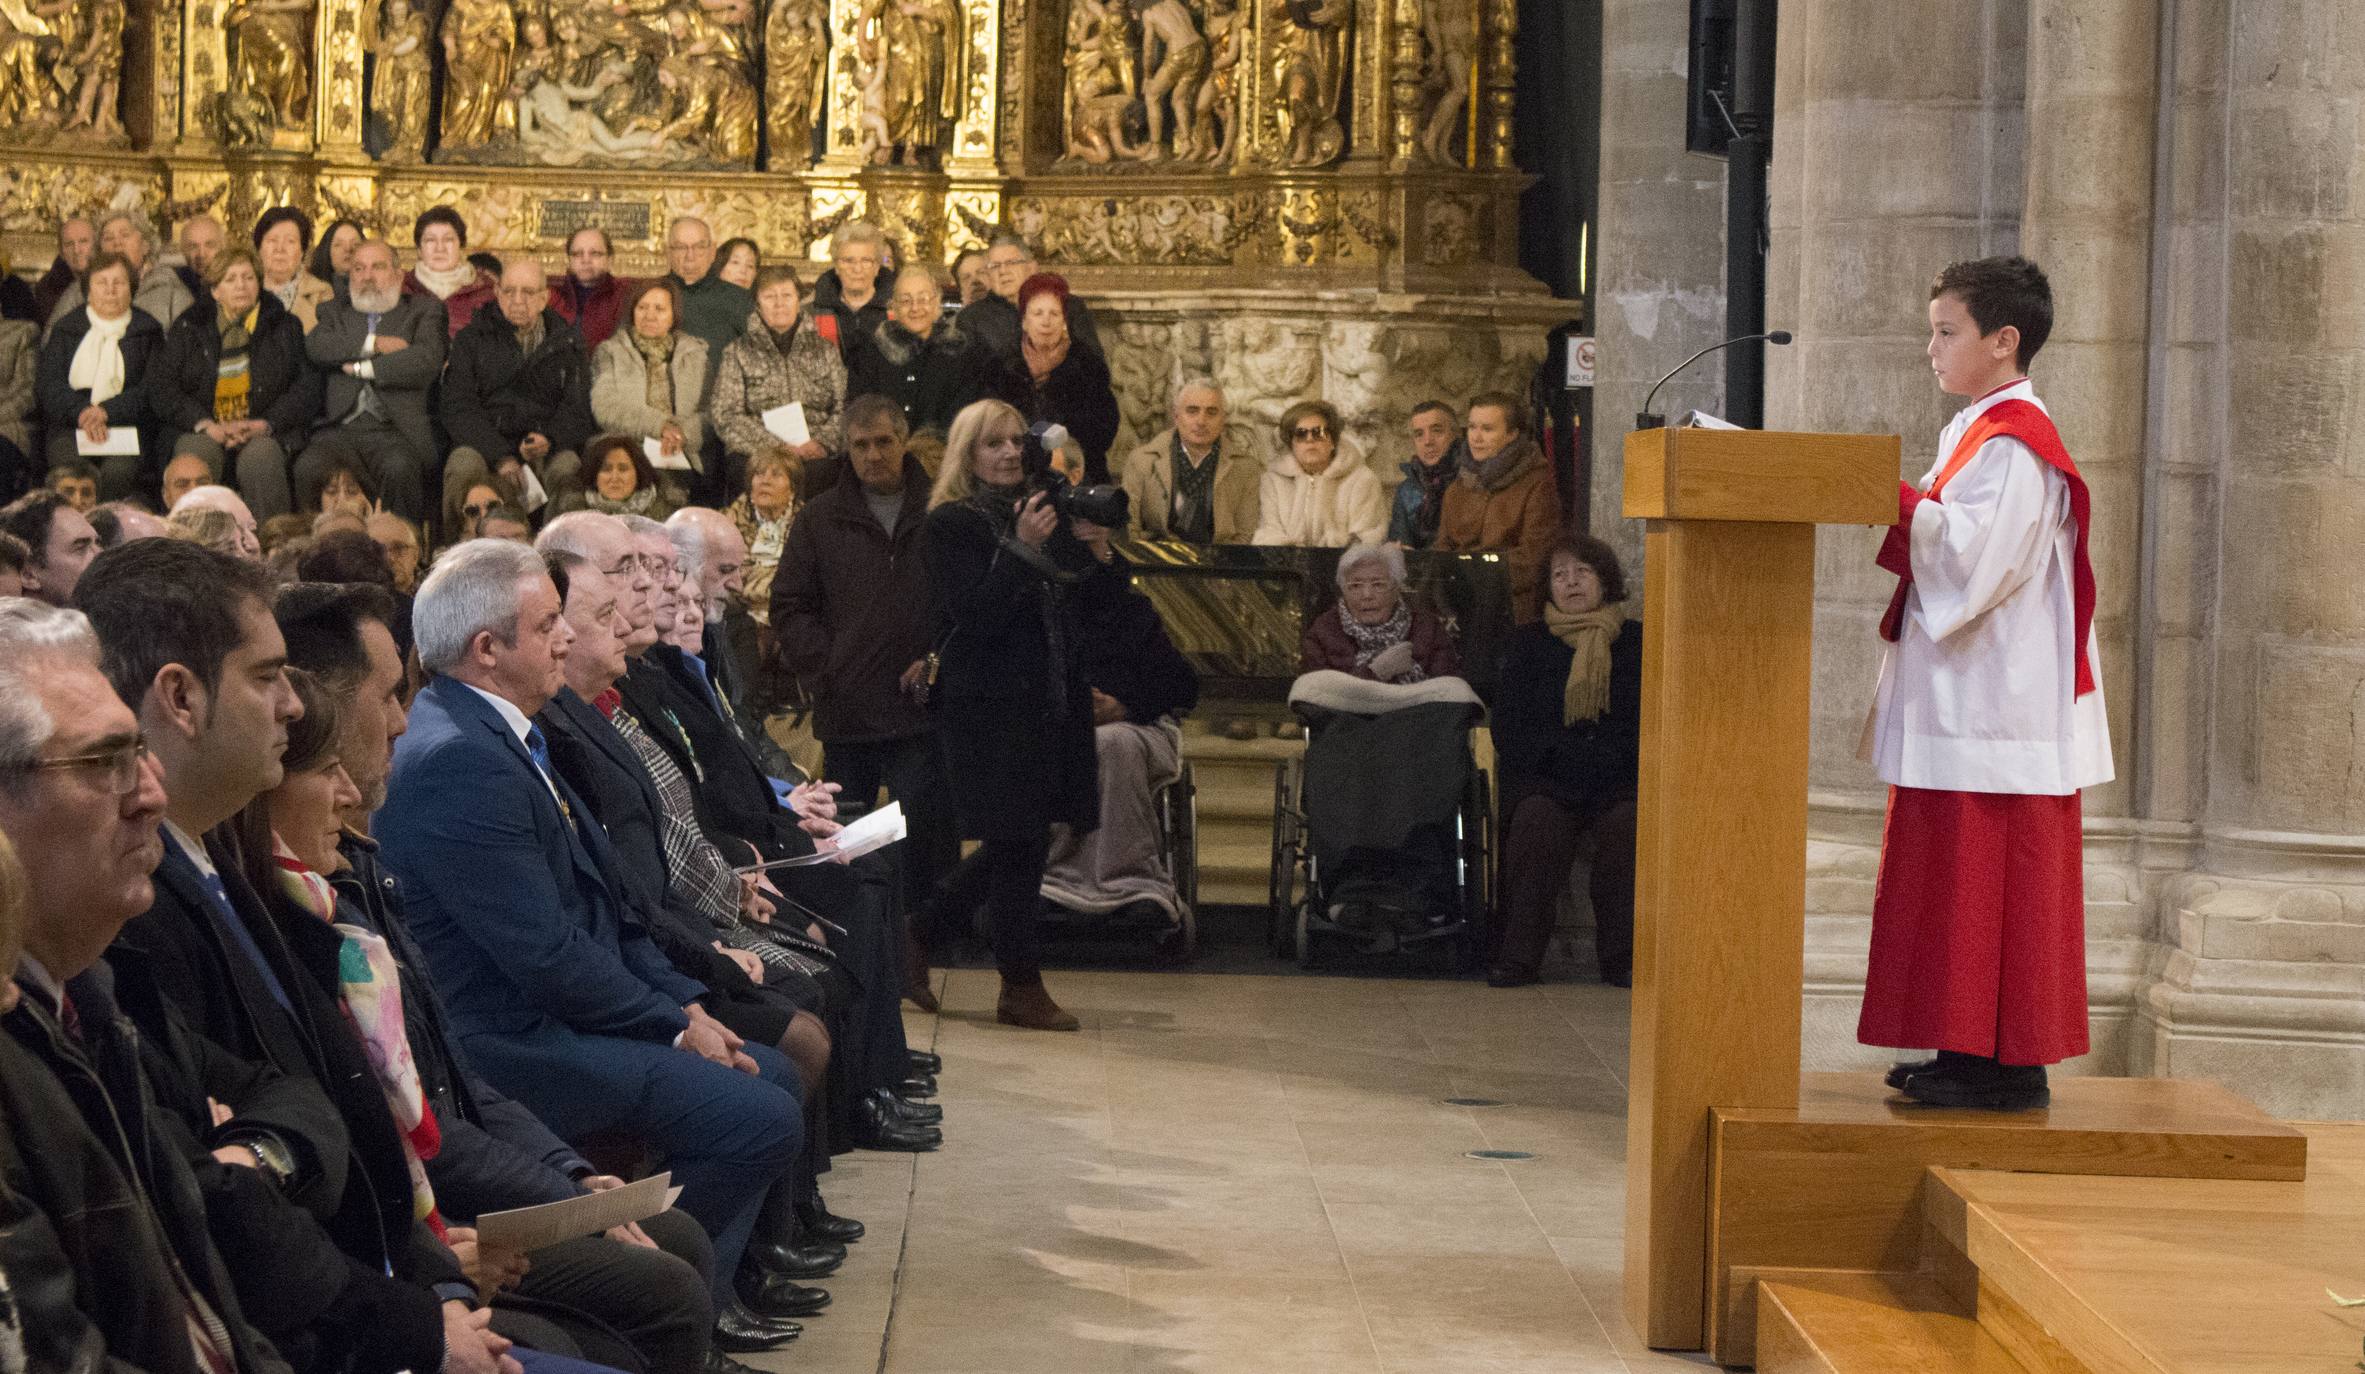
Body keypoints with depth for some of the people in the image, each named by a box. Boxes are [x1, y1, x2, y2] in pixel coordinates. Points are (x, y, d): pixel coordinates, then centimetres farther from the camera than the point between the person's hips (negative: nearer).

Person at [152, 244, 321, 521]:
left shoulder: (285, 328, 13)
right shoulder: (188, 329, 15)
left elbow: (307, 388, 4)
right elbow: (161, 388, 5)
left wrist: (265, 424, -12)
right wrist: (206, 425, -11)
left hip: (264, 432, -1)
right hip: (203, 430, 1)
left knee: (261, 457, -35)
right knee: (195, 455, -33)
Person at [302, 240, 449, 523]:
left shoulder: (423, 310, 17)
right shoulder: (335, 311, 24)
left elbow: (427, 361, -3)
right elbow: (315, 346, 2)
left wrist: (363, 368, 2)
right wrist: (374, 344, -5)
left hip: (394, 429, -2)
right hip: (340, 428, 2)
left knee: (401, 468, -35)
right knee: (308, 468, -29)